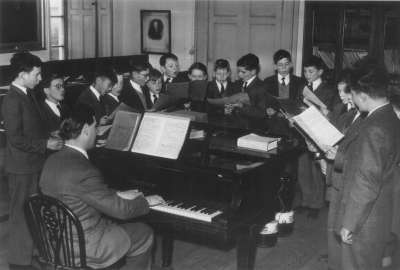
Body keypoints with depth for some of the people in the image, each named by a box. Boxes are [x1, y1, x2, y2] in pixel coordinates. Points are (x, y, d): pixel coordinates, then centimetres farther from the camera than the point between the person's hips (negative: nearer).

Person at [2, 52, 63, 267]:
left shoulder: (26, 95, 10)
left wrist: (49, 137, 5)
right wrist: (45, 144, -19)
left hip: (33, 163, 9)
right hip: (22, 166, -9)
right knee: (21, 212, 2)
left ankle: (31, 250, 35)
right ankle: (20, 259, 15)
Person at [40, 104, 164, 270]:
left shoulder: (52, 161, 0)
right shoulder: (83, 171, -29)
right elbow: (120, 210, -21)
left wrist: (119, 195, 13)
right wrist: (146, 201, -4)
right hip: (82, 248, -9)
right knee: (144, 234, 10)